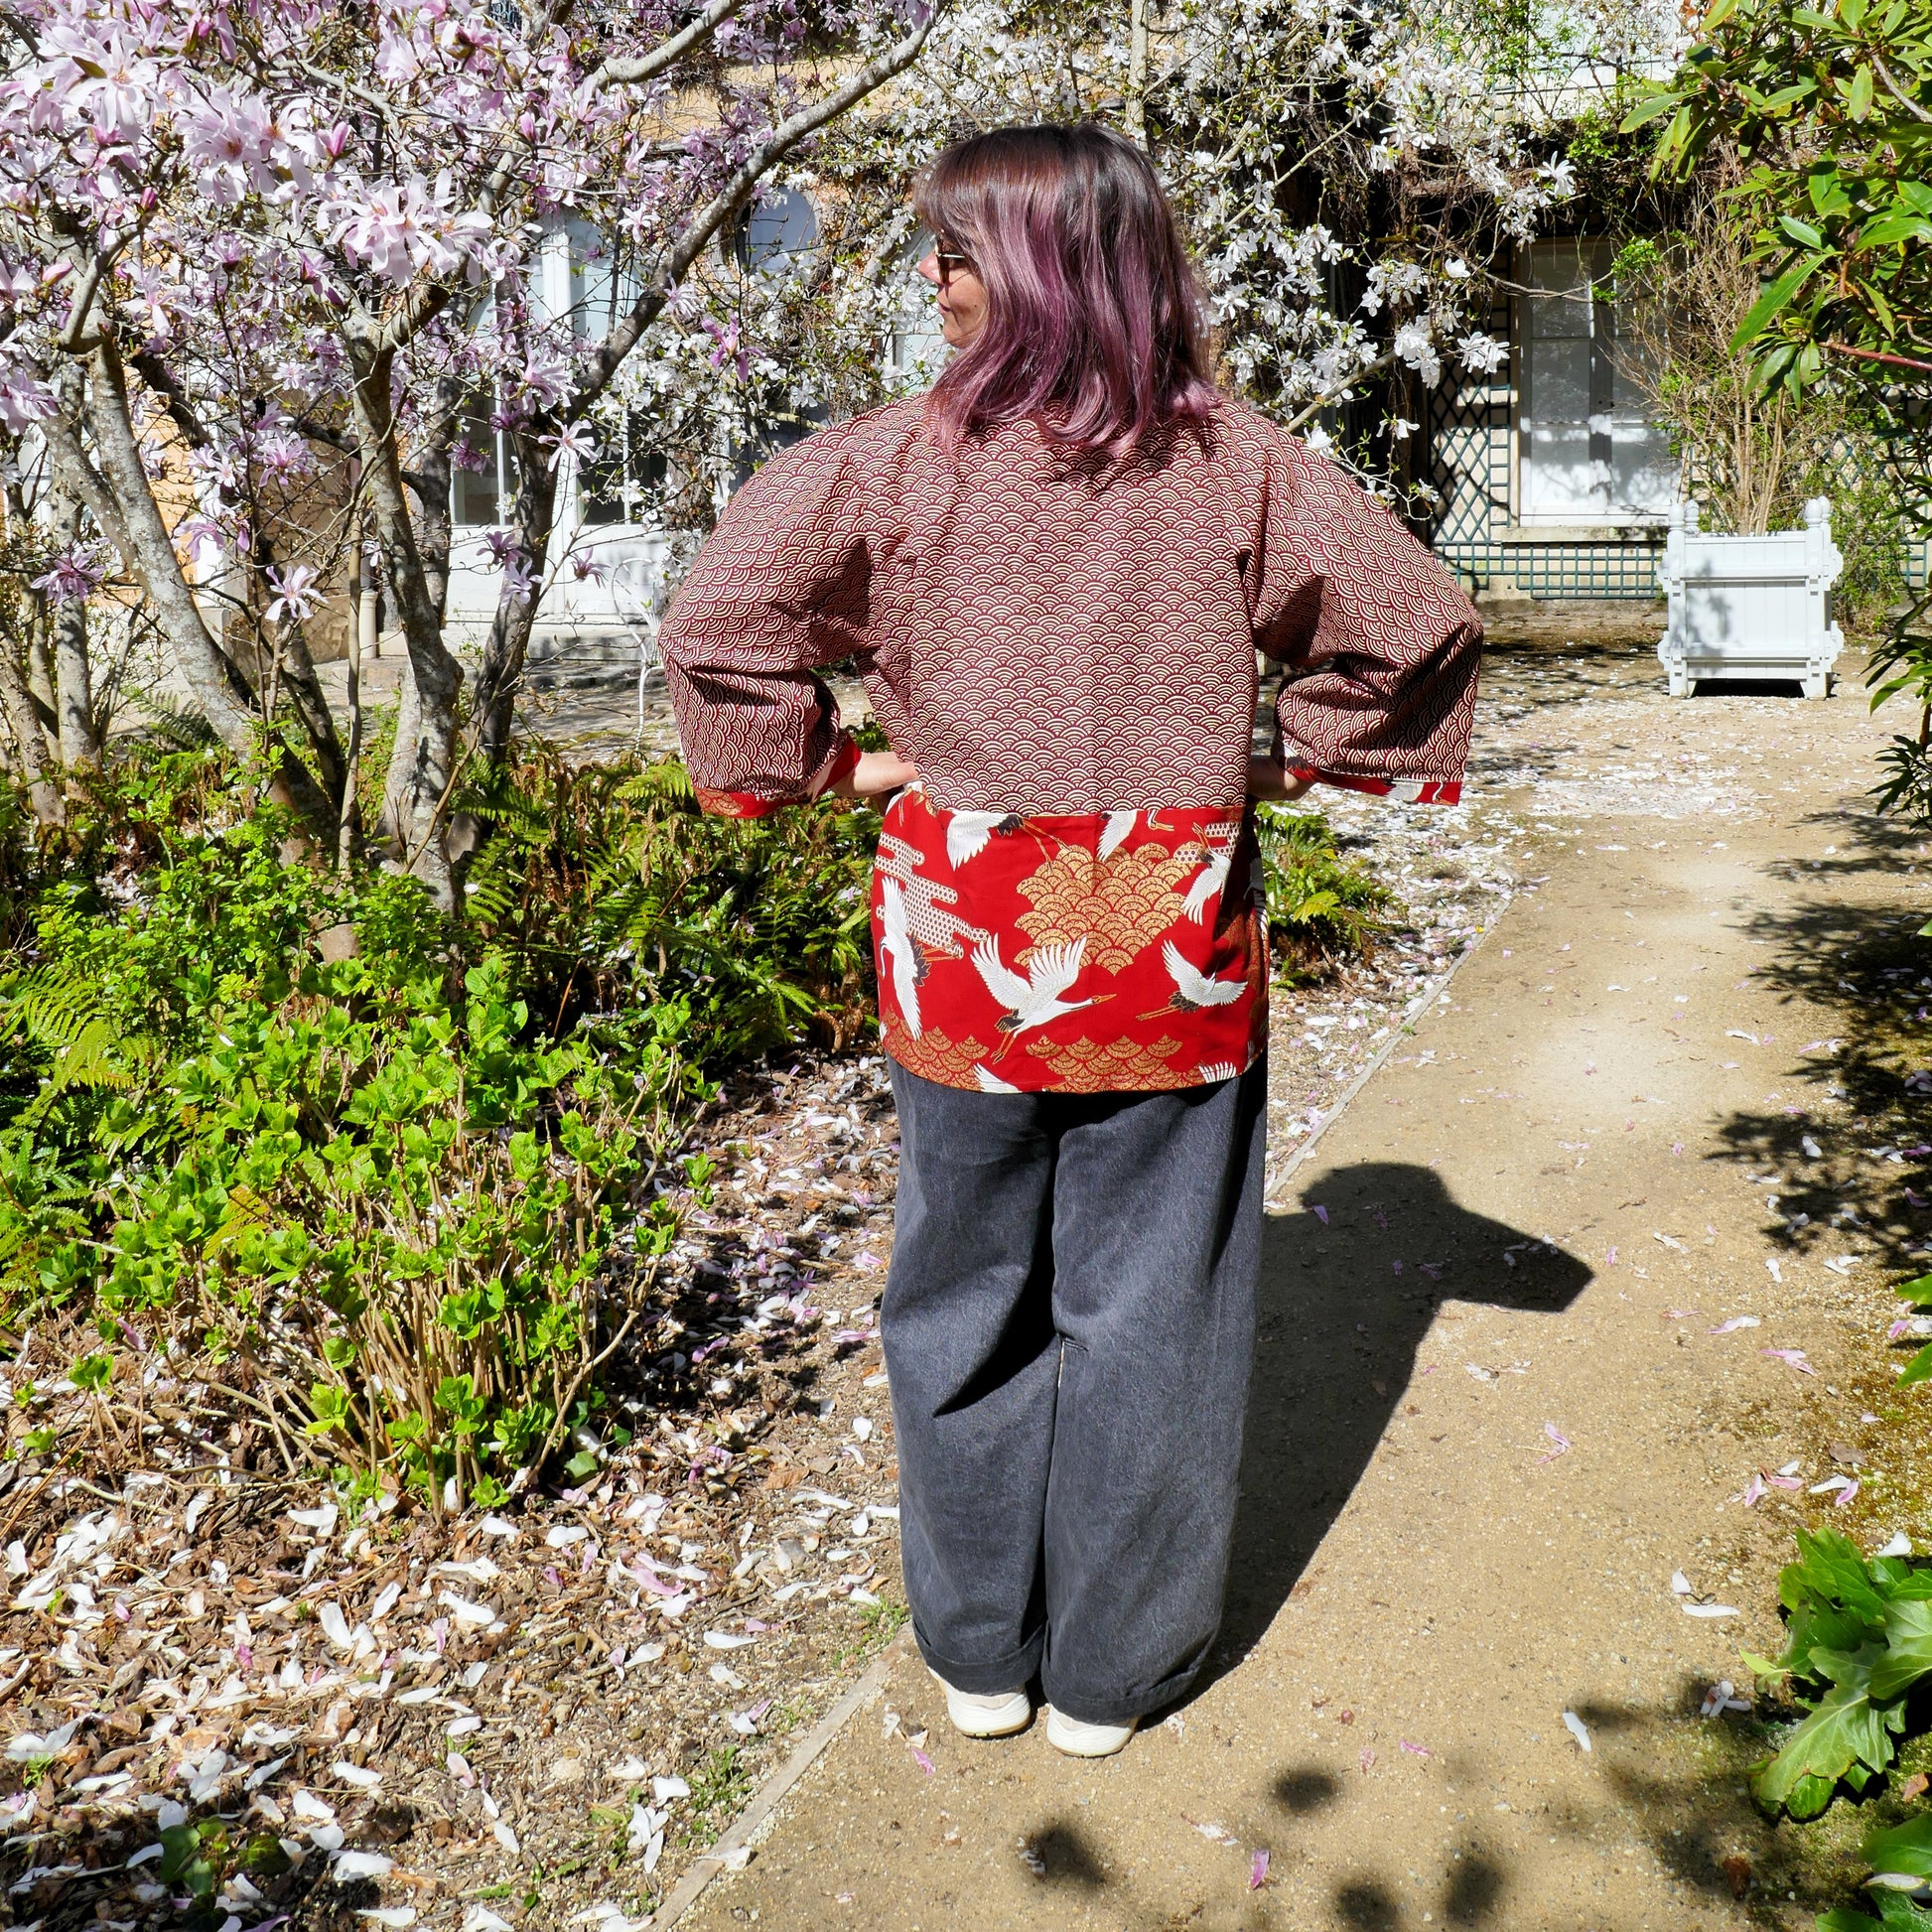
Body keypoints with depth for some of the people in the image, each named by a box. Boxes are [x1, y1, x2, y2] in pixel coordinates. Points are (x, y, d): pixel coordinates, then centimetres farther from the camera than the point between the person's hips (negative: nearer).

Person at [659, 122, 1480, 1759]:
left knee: (968, 1300, 16)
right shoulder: (1233, 463, -2)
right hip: (1170, 947, 1)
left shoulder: (904, 456, -6)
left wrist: (817, 762, 1)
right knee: (1146, 1309, 12)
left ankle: (978, 1654, 30)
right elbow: (1419, 621, -1)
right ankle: (1108, 1673, 25)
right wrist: (1305, 762, 9)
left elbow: (722, 611, -11)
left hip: (964, 940, 0)